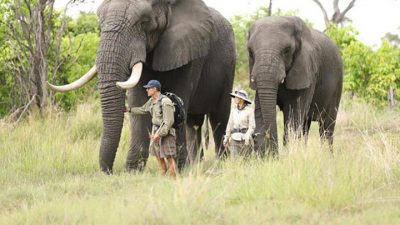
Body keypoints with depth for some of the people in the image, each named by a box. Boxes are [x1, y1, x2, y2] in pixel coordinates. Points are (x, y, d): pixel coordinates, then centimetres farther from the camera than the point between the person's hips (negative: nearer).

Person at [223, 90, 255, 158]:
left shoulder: (250, 110, -4)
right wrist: (226, 138, 14)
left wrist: (247, 136, -21)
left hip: (245, 138, -4)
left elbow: (252, 126, -8)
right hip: (234, 138, 4)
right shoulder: (234, 110, 11)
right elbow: (230, 124, 16)